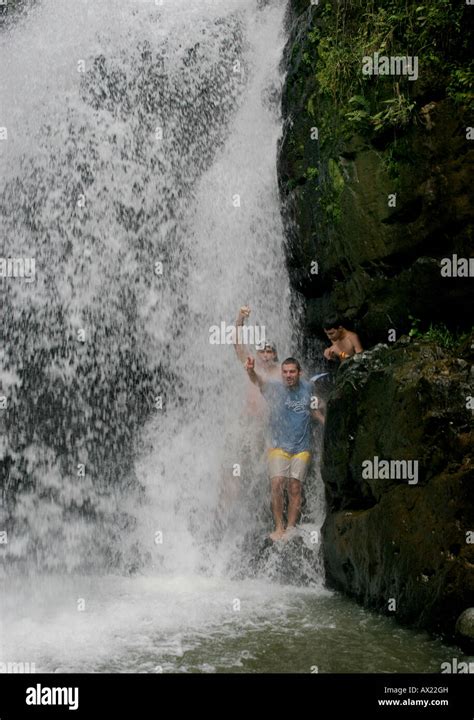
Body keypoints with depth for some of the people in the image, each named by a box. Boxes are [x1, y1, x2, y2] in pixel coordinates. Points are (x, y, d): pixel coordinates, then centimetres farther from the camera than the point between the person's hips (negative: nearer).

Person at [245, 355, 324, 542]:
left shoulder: (307, 387, 3)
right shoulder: (274, 387, -8)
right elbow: (258, 380, -29)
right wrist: (251, 371, -50)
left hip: (301, 448, 2)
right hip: (279, 446, -2)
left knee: (295, 488, 0)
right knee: (277, 484, -12)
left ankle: (291, 527, 9)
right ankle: (278, 527, -3)